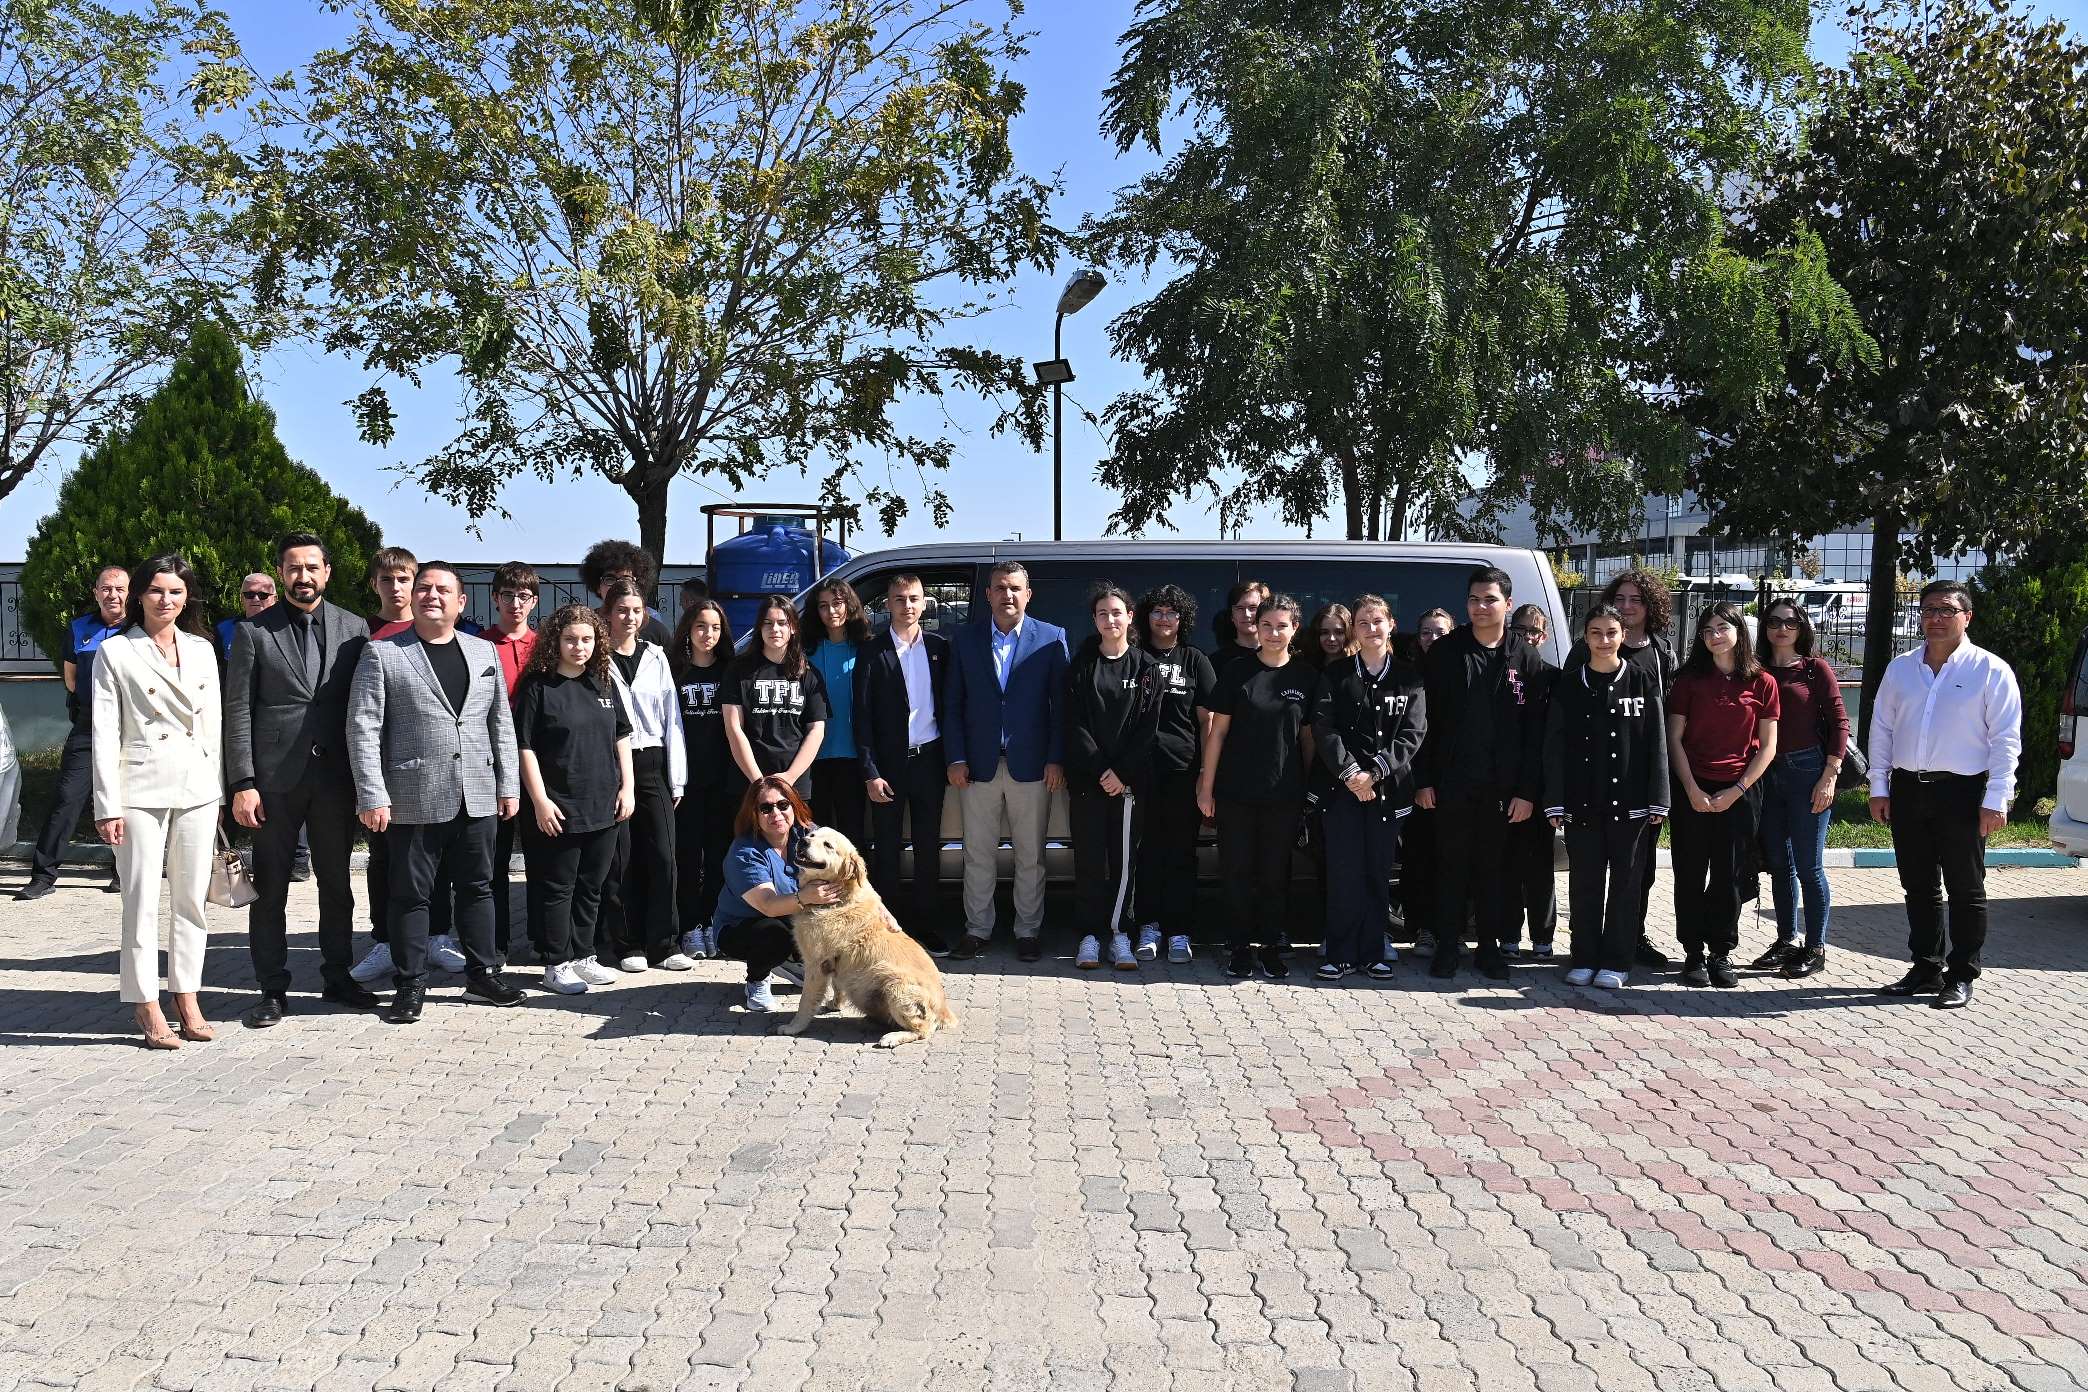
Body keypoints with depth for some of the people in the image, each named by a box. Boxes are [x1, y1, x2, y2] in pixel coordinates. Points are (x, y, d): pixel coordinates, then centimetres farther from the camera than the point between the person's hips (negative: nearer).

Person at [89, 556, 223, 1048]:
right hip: (142, 790, -3)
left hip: (198, 787, 4)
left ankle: (186, 998, 15)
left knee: (192, 898, 7)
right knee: (141, 901, -2)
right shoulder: (116, 652, 0)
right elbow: (105, 733, -3)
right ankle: (147, 1009, 5)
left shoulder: (202, 649, 11)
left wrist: (218, 788, 9)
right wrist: (108, 805, -8)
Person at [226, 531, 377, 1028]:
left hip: (336, 777, 2)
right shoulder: (253, 632, 1)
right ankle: (272, 990, 14)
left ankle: (339, 977, 24)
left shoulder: (354, 628, 6)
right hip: (275, 778, -2)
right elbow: (238, 711, -2)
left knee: (337, 884, 11)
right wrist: (243, 783, -8)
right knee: (270, 889, 5)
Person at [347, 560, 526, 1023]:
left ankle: (482, 973, 25)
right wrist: (372, 796, -12)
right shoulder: (381, 654, -2)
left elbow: (501, 723, 13)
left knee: (477, 888, 12)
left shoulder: (484, 652, 11)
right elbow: (363, 728, -6)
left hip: (477, 797, 4)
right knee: (411, 894, 5)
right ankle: (410, 985, 16)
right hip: (413, 799, -4)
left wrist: (509, 785, 8)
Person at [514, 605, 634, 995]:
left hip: (604, 806, 5)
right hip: (557, 808, -5)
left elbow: (621, 738, 14)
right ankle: (556, 965, 12)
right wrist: (540, 800, -14)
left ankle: (582, 956, 25)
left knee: (591, 886, 13)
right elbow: (525, 747, -9)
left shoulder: (605, 682, 9)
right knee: (557, 887, 3)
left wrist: (627, 787, 6)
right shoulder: (537, 685, -6)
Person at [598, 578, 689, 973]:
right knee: (620, 860, 1)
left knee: (663, 855, -3)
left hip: (652, 763, 3)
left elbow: (671, 717, 11)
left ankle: (663, 944, 6)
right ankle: (627, 944, 11)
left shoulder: (656, 657, 11)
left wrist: (677, 779, 6)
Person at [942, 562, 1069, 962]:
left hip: (1030, 765, -1)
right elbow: (952, 704, 6)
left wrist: (1056, 760, -7)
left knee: (1030, 856, 7)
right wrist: (956, 758, -1)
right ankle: (977, 929, 20)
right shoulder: (965, 639, 6)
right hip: (979, 765, 2)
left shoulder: (1052, 639, 1)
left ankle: (1027, 931, 19)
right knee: (978, 855, 8)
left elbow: (1060, 703, -1)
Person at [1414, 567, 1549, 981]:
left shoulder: (1526, 660, 3)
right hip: (1452, 782, 0)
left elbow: (1535, 732, 1)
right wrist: (1423, 780, -4)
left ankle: (1490, 945, 20)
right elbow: (1425, 719, 1)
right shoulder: (1444, 652, 2)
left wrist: (1527, 790, -5)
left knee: (1494, 867, 9)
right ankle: (1448, 946, 15)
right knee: (1451, 865, 6)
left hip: (1502, 786, 0)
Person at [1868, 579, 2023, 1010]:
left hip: (1962, 792, -4)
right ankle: (1926, 969, 22)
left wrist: (1995, 800, -11)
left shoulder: (1990, 671, -3)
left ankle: (1961, 977, 11)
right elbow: (1881, 728, 13)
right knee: (1919, 887, 11)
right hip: (1907, 789, 4)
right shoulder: (1900, 668, 10)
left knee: (1965, 890, 3)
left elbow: (2006, 740, -5)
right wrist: (1879, 787, 7)